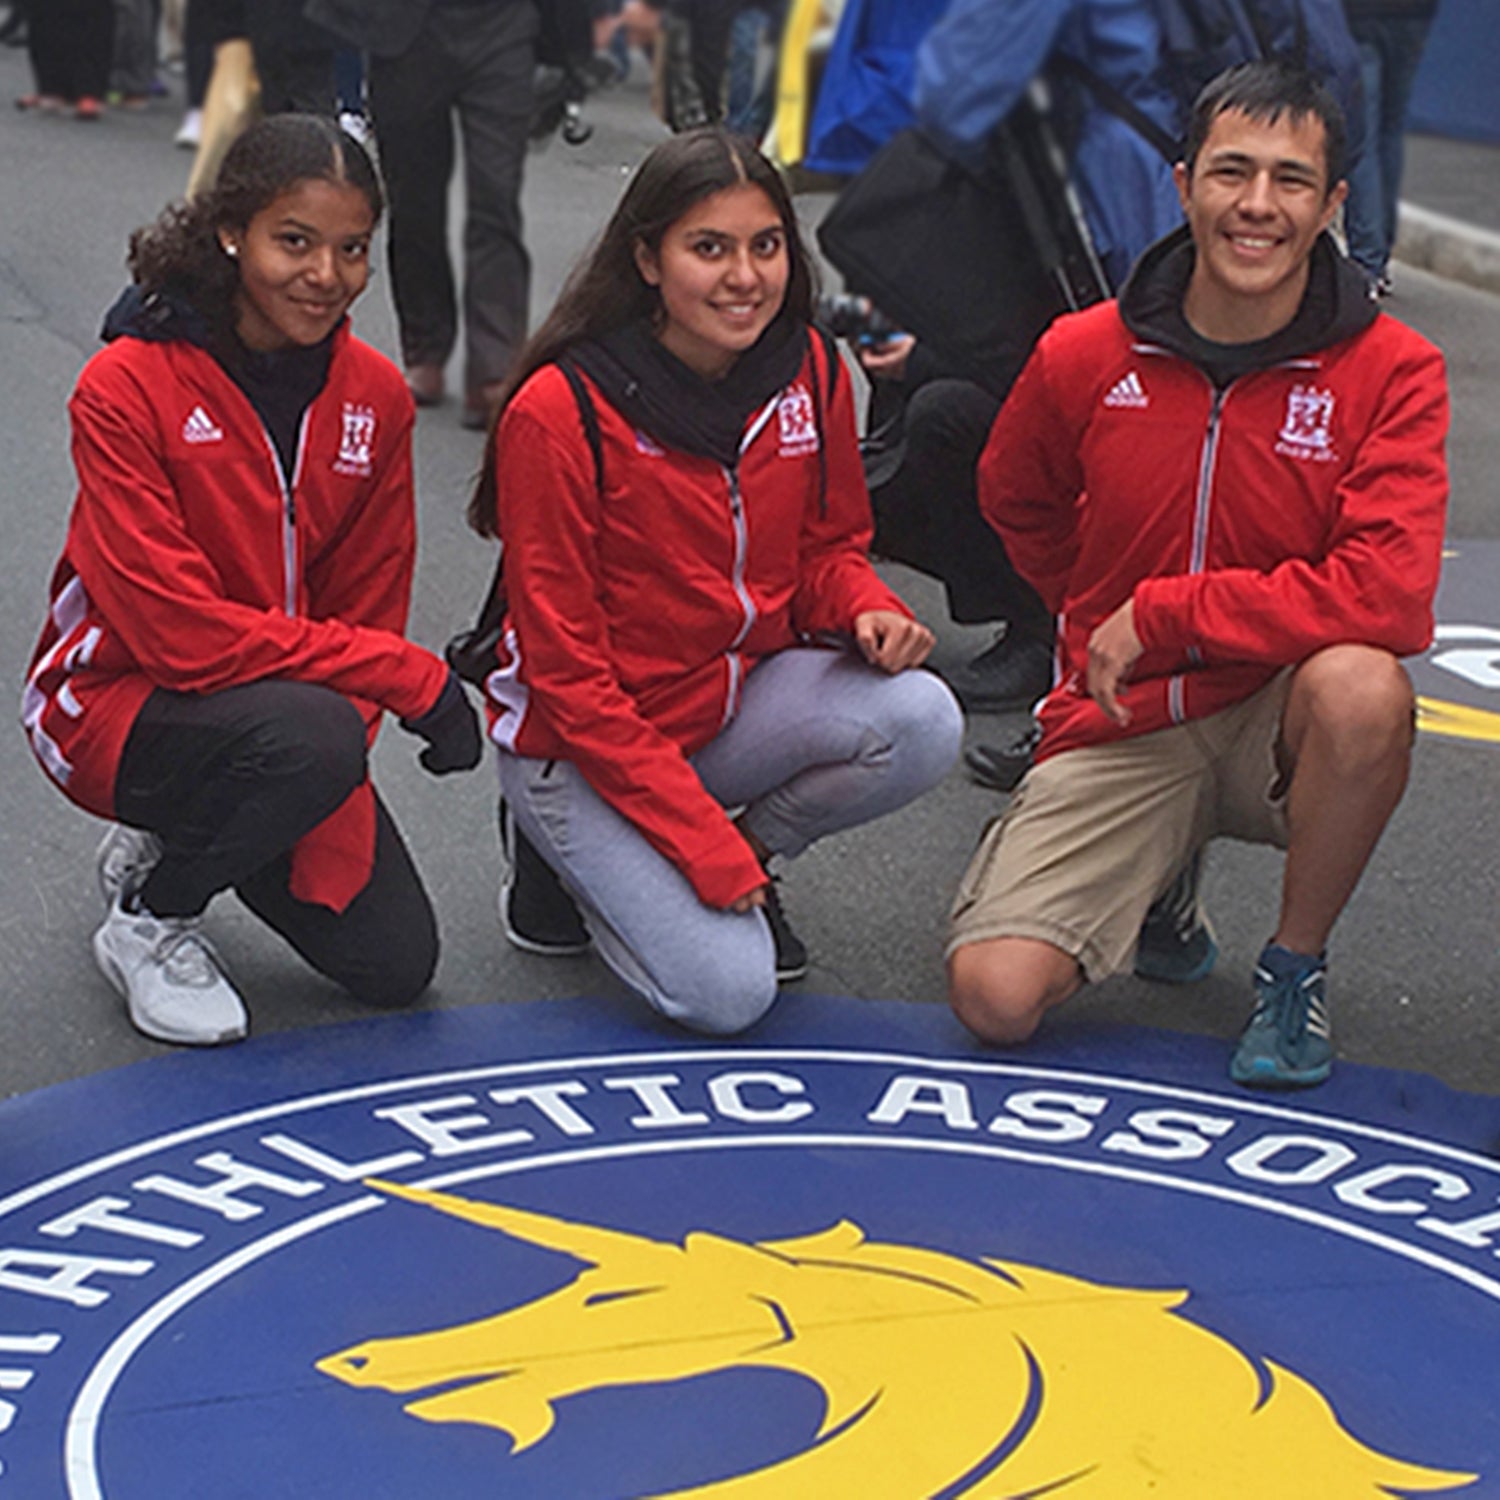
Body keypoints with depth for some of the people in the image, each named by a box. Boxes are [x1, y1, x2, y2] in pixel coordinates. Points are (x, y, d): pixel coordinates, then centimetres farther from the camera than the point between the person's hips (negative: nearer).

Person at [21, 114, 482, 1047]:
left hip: (297, 708, 6)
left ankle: (181, 841, 21)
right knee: (315, 733, -36)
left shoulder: (375, 397, -5)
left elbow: (369, 605, 0)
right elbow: (177, 629, -26)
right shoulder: (126, 388, -21)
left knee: (395, 963, -5)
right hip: (114, 703, -5)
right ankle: (150, 920, -6)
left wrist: (320, 808, -14)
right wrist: (413, 677, -26)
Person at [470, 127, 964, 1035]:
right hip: (585, 747, -5)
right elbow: (566, 670, -18)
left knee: (922, 721, -24)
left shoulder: (807, 369, -6)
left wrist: (867, 609, -17)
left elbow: (829, 545, 10)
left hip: (743, 700, 5)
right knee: (730, 991, -20)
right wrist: (707, 844, -21)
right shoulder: (561, 409, -21)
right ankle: (582, 865, 11)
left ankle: (747, 864, 4)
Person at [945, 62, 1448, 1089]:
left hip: (1279, 722, -1)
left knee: (1364, 686, -38)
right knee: (996, 997, -17)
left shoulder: (1391, 370, -11)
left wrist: (1158, 613, -20)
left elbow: (1390, 599, -24)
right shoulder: (1085, 356, -4)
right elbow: (1014, 504, 18)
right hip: (1120, 728, 2)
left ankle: (1297, 964, -9)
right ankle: (1158, 873, 19)